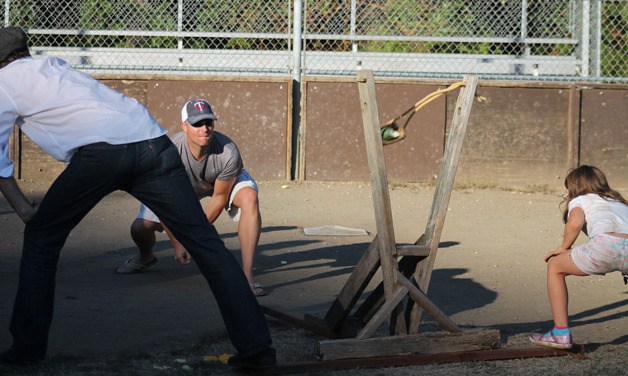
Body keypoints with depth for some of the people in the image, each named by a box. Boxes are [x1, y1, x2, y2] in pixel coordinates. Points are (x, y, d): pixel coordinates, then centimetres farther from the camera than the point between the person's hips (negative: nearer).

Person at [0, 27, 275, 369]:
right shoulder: (55, 66, 36)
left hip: (101, 151, -5)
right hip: (154, 144, 6)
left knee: (41, 237, 16)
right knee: (205, 243, 2)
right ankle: (256, 347, -1)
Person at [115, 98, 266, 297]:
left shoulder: (228, 153, -38)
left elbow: (219, 197, -23)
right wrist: (177, 243, -21)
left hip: (225, 181, -1)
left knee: (250, 198, -34)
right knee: (140, 227, -11)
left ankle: (247, 276, -31)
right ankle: (146, 257, 31)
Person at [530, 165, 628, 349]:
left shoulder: (579, 200, 24)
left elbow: (575, 222, 2)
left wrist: (564, 247, 18)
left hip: (607, 245, -4)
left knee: (555, 266, 20)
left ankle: (561, 333, 15)